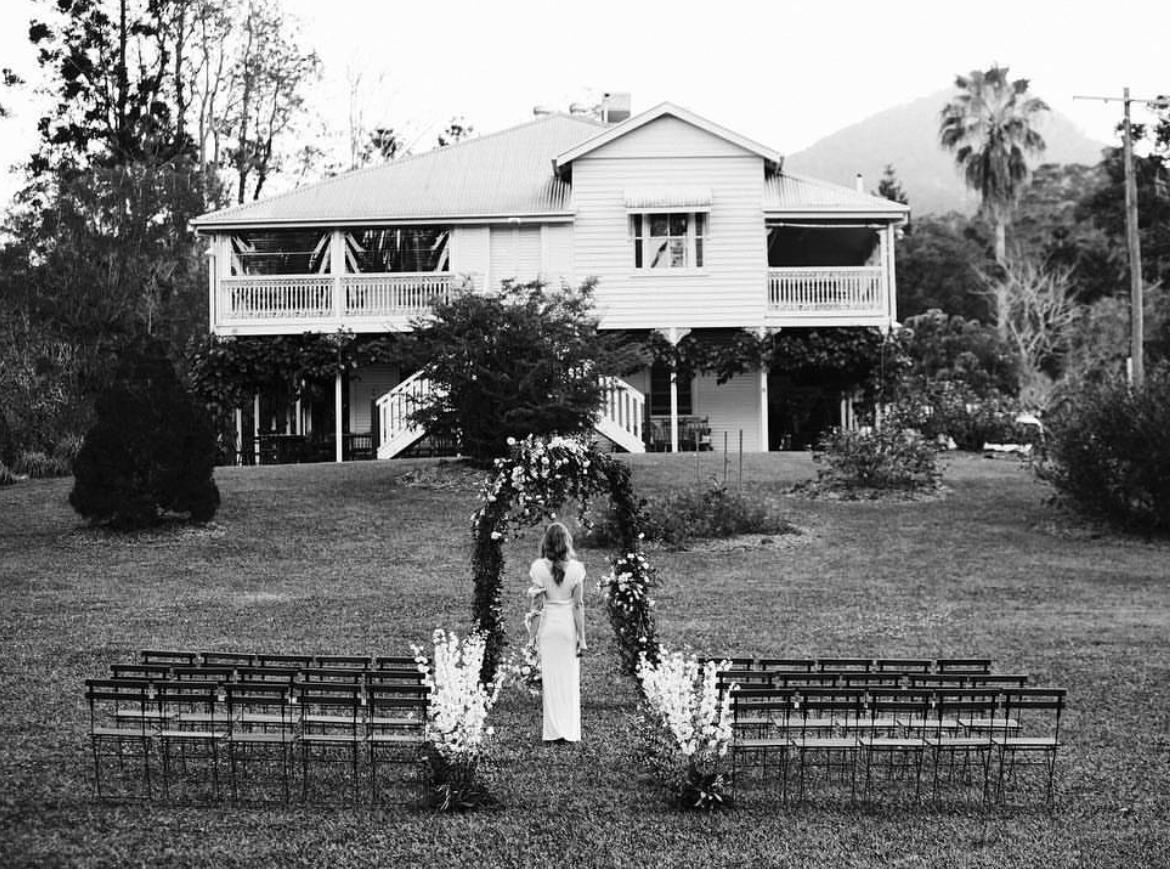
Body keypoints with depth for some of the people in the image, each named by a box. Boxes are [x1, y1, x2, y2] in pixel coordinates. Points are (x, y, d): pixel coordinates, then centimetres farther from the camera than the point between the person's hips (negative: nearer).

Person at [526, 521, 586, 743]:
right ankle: (571, 731, 9)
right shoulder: (576, 568, -7)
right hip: (569, 625, 1)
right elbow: (579, 604, -5)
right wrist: (582, 636, 0)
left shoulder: (539, 567, -9)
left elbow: (537, 604, -7)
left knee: (551, 679, 7)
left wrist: (532, 632, 3)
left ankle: (555, 731, 7)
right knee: (570, 680, 9)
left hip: (548, 625, -1)